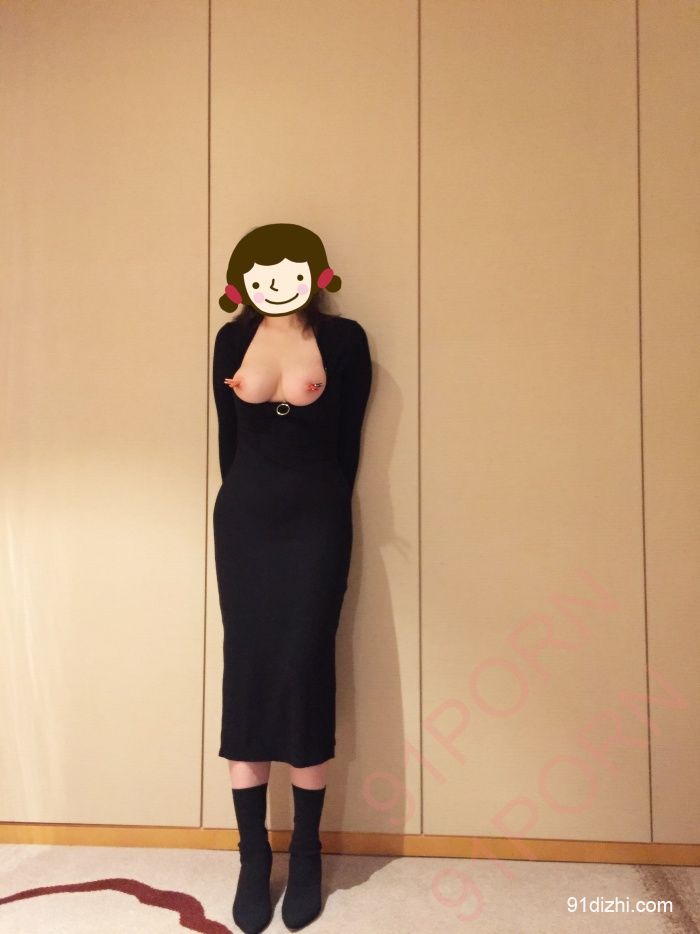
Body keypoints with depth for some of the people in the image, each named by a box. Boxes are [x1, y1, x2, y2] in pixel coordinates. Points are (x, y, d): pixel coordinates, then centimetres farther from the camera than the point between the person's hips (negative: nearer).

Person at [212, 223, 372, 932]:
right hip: (244, 523, 3)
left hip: (316, 524, -2)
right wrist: (249, 506, 13)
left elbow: (348, 440, 3)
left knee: (304, 675, -2)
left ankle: (306, 857, 16)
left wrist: (320, 509, 6)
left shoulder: (343, 339, -1)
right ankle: (253, 858, 17)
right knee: (245, 675, 2)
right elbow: (229, 436, 11)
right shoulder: (232, 340, 6)